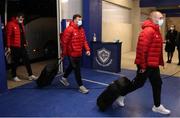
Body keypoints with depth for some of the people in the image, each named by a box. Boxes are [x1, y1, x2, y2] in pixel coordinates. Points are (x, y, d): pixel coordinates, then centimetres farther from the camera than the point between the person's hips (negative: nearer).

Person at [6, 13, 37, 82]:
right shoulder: (10, 24, -12)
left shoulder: (21, 24, 12)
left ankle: (30, 75, 11)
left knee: (27, 60, 5)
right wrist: (8, 47, -13)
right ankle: (14, 76, 21)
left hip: (22, 46, 7)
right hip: (15, 47, -7)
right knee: (15, 62, 5)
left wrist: (25, 43, 14)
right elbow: (8, 36, -13)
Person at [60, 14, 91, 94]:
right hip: (72, 53, -8)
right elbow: (64, 42, -17)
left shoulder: (81, 29, 8)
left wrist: (87, 49, 0)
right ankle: (81, 86, 8)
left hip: (79, 53, 9)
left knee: (72, 66, 24)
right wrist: (64, 54, -12)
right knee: (77, 69, -2)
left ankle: (64, 78, 46)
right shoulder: (69, 29, -18)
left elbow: (84, 40, 12)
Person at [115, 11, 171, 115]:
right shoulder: (148, 30, -19)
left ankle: (157, 106, 28)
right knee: (138, 83, 3)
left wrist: (160, 62, 16)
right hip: (146, 65, -10)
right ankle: (121, 95, 22)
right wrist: (142, 65, -24)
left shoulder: (155, 30, 14)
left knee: (157, 84, 14)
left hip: (153, 64, 10)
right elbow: (141, 48, -26)